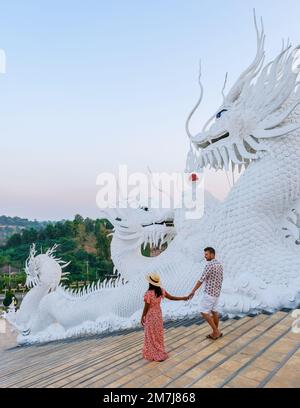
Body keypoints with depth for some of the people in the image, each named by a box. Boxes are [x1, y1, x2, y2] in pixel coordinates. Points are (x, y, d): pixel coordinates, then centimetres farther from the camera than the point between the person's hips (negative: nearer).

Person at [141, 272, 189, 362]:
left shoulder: (148, 294, -28)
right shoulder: (161, 291, -10)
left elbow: (146, 308, -20)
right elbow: (171, 297, -1)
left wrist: (142, 317, -5)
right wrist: (183, 298, 12)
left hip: (150, 316, -6)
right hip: (158, 314, 6)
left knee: (151, 336, 12)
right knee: (158, 334, 22)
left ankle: (153, 355, 25)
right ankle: (160, 353, 36)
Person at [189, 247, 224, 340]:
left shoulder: (209, 264, -20)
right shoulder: (220, 264, 8)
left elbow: (201, 280, -19)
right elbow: (221, 279, 16)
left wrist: (193, 291, -12)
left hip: (209, 292, -9)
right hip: (217, 292, 9)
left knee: (204, 312, -2)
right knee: (214, 311, 16)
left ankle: (216, 331, 3)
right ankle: (216, 332, 23)